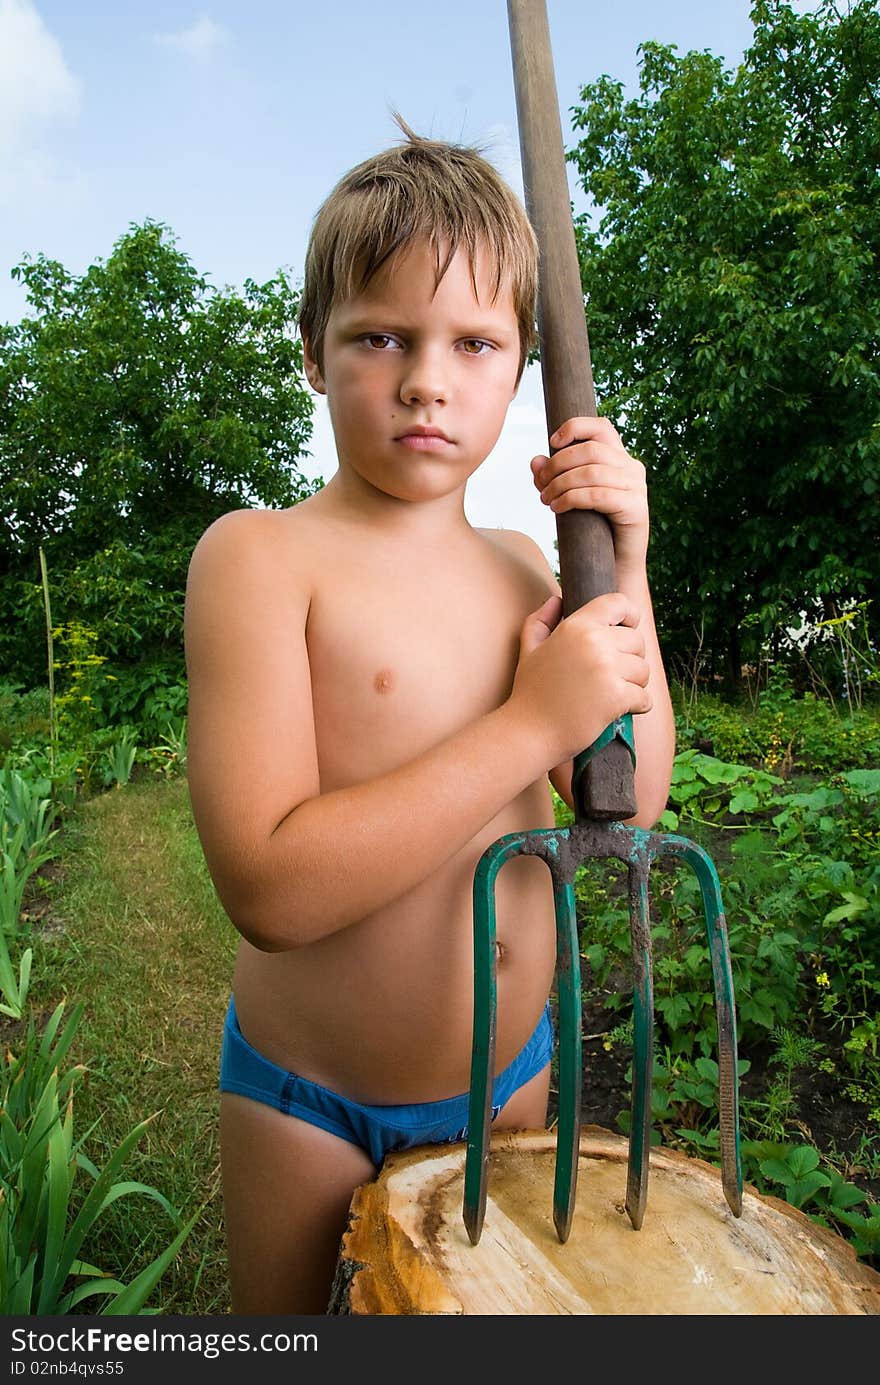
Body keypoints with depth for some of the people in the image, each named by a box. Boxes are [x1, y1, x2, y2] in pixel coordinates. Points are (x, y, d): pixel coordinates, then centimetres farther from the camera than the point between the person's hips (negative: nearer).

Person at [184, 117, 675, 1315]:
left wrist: (625, 573, -12)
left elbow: (633, 809, -4)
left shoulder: (520, 563, -1)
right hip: (312, 1106, -4)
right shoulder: (258, 555, -18)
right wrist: (534, 721, -29)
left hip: (512, 1068, 5)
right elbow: (270, 886, -28)